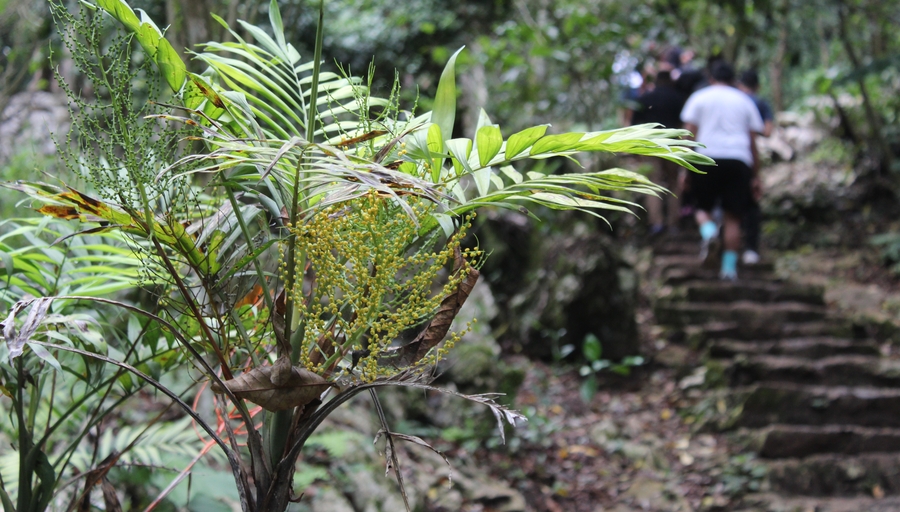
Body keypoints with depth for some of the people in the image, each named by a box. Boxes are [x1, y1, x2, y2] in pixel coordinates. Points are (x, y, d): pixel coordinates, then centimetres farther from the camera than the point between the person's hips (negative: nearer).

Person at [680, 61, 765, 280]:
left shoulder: (699, 97, 11)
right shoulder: (745, 101, 17)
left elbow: (689, 134, 2)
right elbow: (752, 140, 15)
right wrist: (754, 175, 18)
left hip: (707, 157, -1)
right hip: (739, 160, 2)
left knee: (702, 207, 12)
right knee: (733, 216, 4)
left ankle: (708, 230, -20)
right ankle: (729, 266, -1)